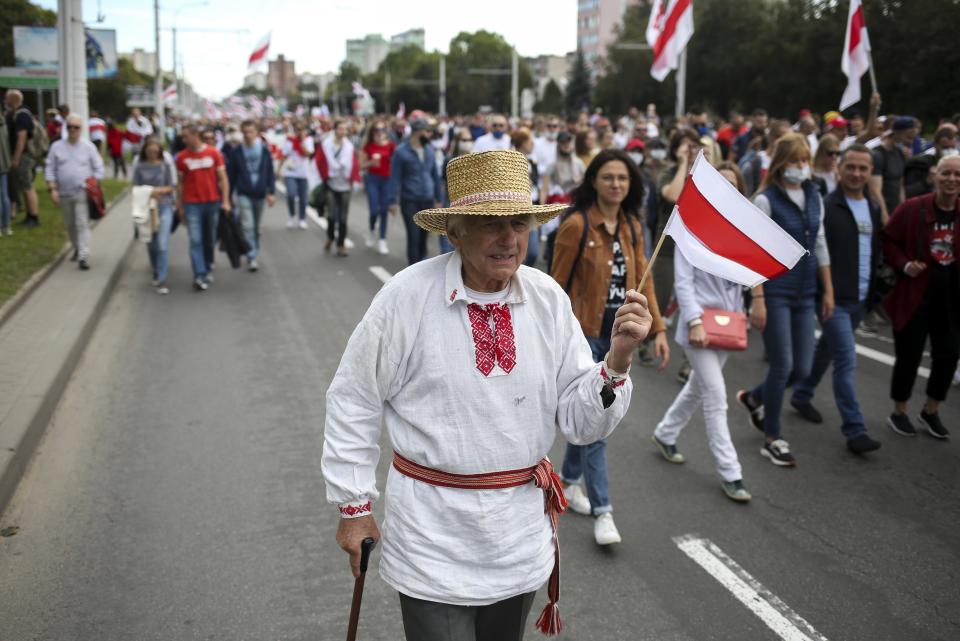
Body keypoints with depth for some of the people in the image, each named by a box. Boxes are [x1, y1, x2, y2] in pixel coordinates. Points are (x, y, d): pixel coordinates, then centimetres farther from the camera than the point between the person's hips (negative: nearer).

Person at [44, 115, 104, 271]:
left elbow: (98, 168, 3)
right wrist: (53, 189, -4)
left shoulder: (88, 146, 0)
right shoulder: (56, 146, 4)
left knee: (82, 224, -11)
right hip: (64, 193, 3)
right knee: (69, 224, 13)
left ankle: (83, 257, -13)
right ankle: (77, 248, 34)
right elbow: (50, 169, 5)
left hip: (83, 193, -3)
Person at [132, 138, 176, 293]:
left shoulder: (165, 165, 1)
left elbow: (172, 187, 2)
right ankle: (156, 272, 34)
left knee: (163, 245, -11)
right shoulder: (139, 167, 4)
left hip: (164, 207, -2)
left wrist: (159, 190, -14)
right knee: (151, 244, 12)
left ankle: (161, 280, -10)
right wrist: (148, 194, -12)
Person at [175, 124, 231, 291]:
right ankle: (200, 276, -9)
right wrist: (180, 207, 5)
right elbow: (180, 183, 7)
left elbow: (222, 178, 3)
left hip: (213, 202, 1)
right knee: (196, 241, -7)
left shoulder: (213, 153, 1)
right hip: (192, 204, -1)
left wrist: (225, 201, -4)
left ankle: (207, 270, 25)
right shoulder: (182, 157, 2)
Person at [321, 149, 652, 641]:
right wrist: (354, 507, -1)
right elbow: (352, 402, -5)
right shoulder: (407, 297, -15)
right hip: (433, 533, -4)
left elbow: (580, 423, -3)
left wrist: (617, 360, -20)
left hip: (522, 531, 4)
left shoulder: (549, 300, -5)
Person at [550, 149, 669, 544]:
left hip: (616, 336, 6)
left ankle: (569, 480, 38)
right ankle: (602, 512, -1)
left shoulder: (632, 226, 7)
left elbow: (642, 279, 9)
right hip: (583, 334, -6)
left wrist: (658, 328, 3)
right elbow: (558, 285, -8)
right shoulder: (577, 225, -12)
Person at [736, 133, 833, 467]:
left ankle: (753, 398, 34)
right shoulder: (766, 199, -9)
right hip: (775, 292, -6)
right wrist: (757, 299, -17)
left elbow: (820, 246, 15)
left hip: (805, 293, 6)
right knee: (783, 366, -4)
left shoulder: (815, 197, 9)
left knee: (802, 369, 6)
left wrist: (828, 290, 13)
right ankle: (772, 439, 13)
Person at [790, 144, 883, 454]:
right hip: (834, 298, -7)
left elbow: (876, 250, 18)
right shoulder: (825, 207, -13)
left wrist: (873, 286, 11)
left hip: (860, 298, 7)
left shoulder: (874, 208, 10)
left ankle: (801, 395, 41)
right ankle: (855, 430, -5)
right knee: (847, 362, -9)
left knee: (826, 350, 21)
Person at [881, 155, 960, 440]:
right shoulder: (912, 208, -11)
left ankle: (930, 411, 30)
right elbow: (888, 240, -3)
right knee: (909, 355, 4)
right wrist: (904, 265, -16)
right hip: (915, 293, -4)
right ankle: (898, 413, 24)